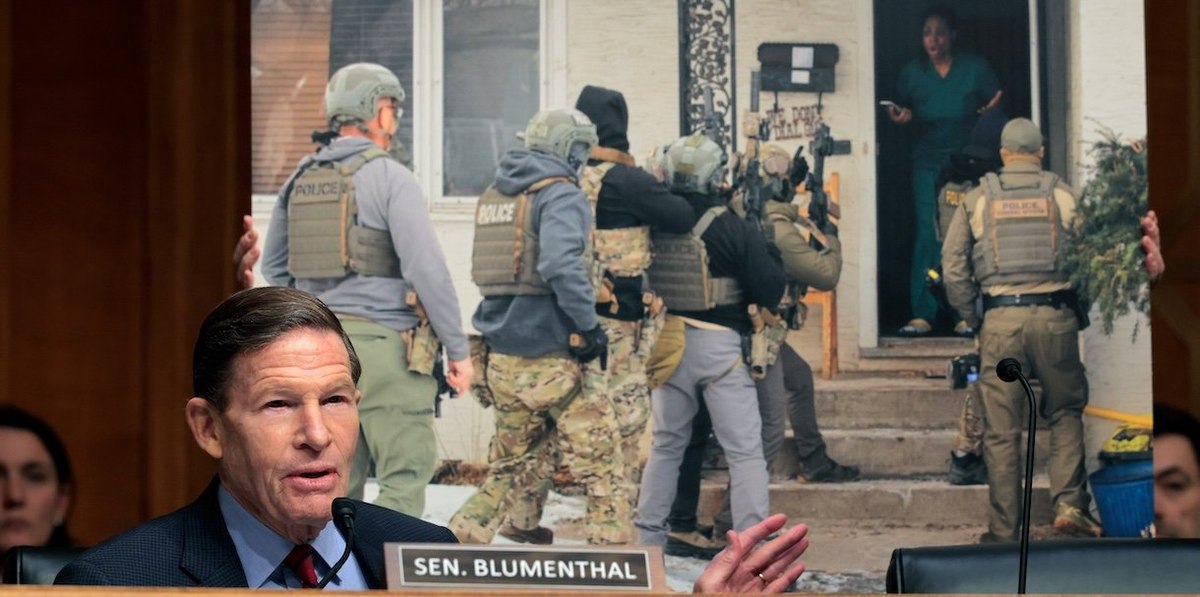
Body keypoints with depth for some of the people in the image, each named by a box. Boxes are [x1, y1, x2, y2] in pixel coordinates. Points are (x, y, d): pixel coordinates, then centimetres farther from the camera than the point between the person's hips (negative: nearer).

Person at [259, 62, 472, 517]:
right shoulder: (390, 178, -8)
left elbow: (274, 266, 20)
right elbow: (427, 269, -13)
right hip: (382, 342, -7)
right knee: (406, 472, -4)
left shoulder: (300, 181, 12)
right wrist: (458, 348, -8)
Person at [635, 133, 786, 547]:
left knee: (666, 445, 18)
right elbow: (769, 288, -10)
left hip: (667, 342, 4)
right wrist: (768, 252, 7)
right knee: (745, 452, 1)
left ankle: (648, 535, 20)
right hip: (719, 345, -4)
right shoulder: (731, 227, -12)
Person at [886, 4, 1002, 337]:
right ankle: (922, 315, -10)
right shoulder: (912, 73, 4)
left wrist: (992, 110, -22)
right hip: (929, 162, 1)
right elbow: (905, 113, 14)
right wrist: (903, 117, -8)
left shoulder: (975, 69, -3)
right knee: (928, 235, -8)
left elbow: (995, 105, 0)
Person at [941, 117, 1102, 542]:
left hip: (1000, 319, 0)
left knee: (1002, 430, 5)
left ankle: (1003, 532, 8)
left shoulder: (976, 201, 6)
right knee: (1066, 411, 16)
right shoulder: (1063, 196, 5)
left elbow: (953, 269, 2)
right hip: (1055, 316, 0)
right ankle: (1068, 502, 0)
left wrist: (972, 318, 12)